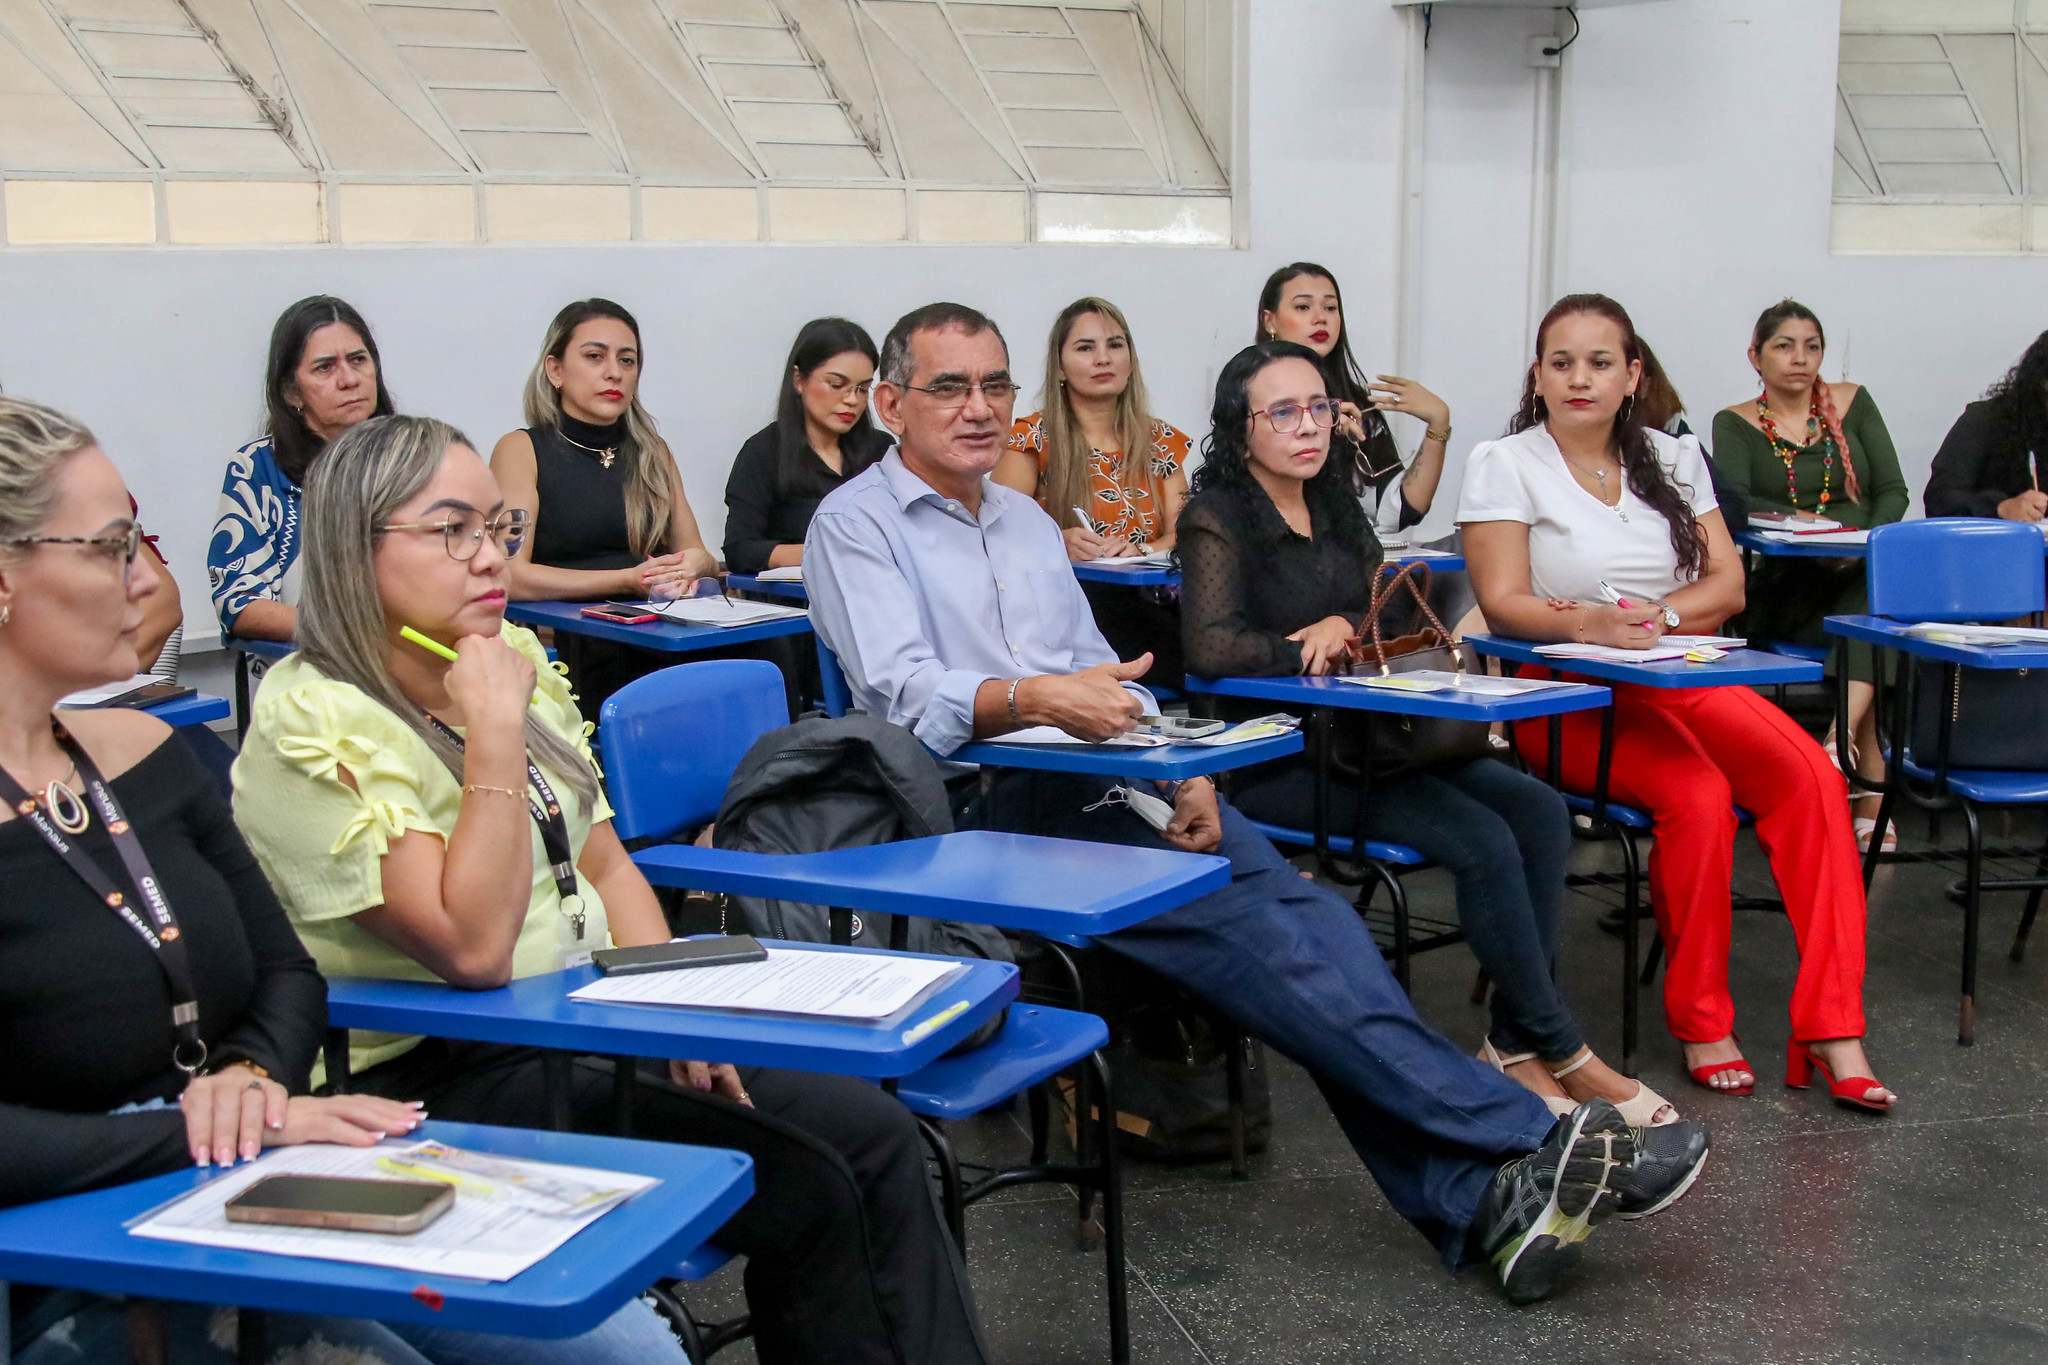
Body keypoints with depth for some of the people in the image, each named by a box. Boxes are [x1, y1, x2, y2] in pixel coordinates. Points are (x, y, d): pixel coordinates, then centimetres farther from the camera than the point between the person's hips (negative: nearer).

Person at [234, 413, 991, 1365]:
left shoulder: (514, 659, 8)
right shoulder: (314, 725, -16)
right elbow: (474, 947, -24)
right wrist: (494, 732, -23)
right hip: (447, 1083, -7)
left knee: (876, 1134, -9)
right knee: (806, 1195, -18)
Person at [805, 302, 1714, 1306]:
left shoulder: (1027, 521, 25)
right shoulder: (854, 525, 3)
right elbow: (904, 695, -12)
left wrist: (1180, 770, 2)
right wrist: (1038, 701, -29)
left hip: (1102, 785, 6)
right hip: (983, 807, -6)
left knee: (1298, 907, -20)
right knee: (1238, 918, -27)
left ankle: (1483, 1201, -30)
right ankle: (1522, 1141, -29)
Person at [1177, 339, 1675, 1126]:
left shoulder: (1335, 508, 17)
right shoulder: (1217, 519, -6)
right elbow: (1212, 647, -19)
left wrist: (1342, 627, -4)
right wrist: (1315, 650, -8)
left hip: (1358, 738, 8)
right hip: (1273, 758, -8)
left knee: (1540, 812, -14)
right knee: (1482, 840, -24)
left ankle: (1517, 1046, -14)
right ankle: (1564, 1054, -10)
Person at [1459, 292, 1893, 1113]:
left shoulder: (1672, 460, 15)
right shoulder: (1504, 465, 1)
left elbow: (1727, 584, 8)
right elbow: (1504, 604, -9)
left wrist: (1655, 616, -12)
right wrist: (1590, 627, -28)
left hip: (1676, 680, 5)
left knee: (1812, 776, -22)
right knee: (1698, 793, -32)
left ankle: (1829, 1029, -21)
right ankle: (1700, 1022, -15)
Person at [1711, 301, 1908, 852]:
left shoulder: (1853, 404, 16)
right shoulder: (1736, 424, 9)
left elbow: (1893, 491, 8)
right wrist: (1806, 521, -24)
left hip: (1864, 574, 2)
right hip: (1789, 588, -2)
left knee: (1878, 598, -35)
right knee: (1871, 620, -33)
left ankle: (1843, 738, -48)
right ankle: (1872, 793, -36)